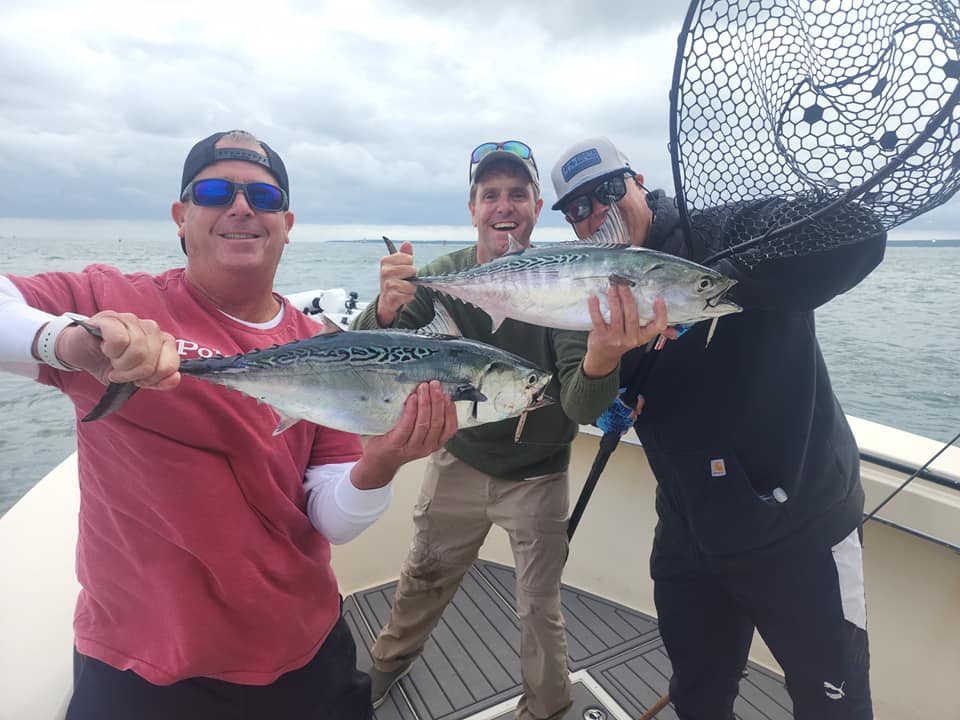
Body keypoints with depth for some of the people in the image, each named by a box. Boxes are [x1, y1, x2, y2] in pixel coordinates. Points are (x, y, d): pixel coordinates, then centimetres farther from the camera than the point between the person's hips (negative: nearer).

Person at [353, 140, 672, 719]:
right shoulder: (444, 275, -12)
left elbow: (581, 408, -30)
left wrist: (602, 359, -54)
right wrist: (386, 309, -42)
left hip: (536, 476, -2)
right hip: (459, 461, 3)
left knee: (540, 607, 10)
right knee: (424, 578, 23)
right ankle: (389, 662, 54)